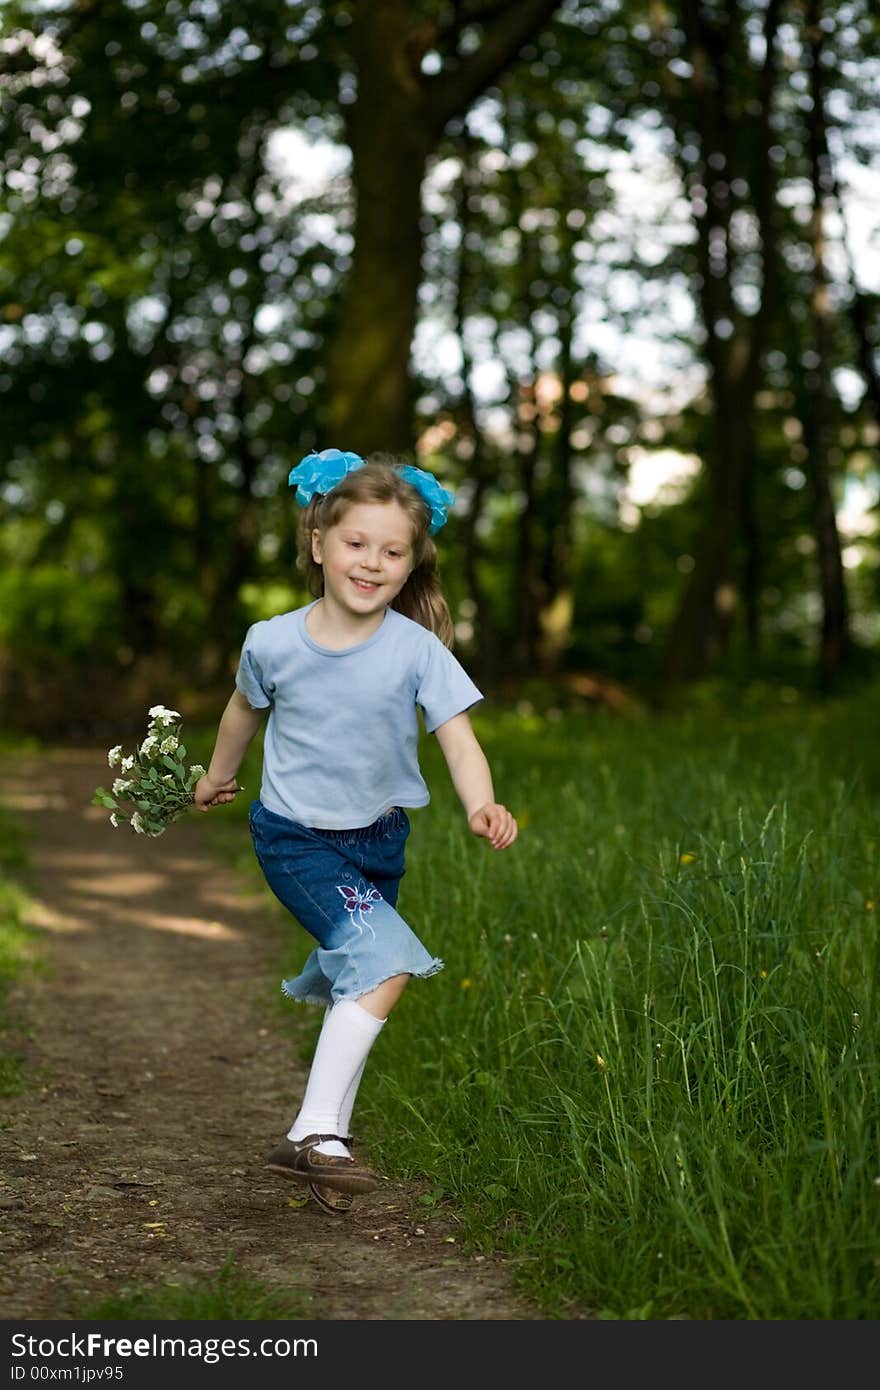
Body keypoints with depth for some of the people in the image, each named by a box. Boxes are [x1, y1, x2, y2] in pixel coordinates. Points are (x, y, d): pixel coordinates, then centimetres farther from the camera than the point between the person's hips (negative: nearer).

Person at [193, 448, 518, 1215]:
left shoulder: (416, 649, -14)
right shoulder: (273, 643, -12)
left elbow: (459, 739, -23)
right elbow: (245, 710, 9)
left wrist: (481, 806, -43)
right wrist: (217, 775, 26)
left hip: (379, 839, 3)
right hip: (296, 837, -3)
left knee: (356, 988, 14)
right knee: (387, 962, -22)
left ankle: (321, 1137, 32)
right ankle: (314, 1132, -16)